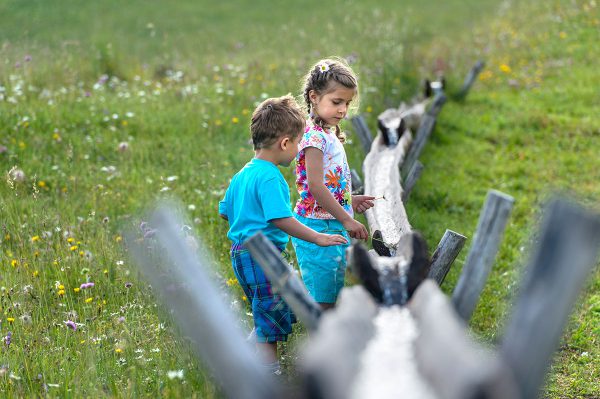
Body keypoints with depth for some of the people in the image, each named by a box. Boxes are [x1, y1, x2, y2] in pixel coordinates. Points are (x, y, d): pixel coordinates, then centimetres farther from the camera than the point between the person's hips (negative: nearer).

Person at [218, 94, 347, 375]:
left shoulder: (242, 175, 11)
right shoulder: (269, 177, -19)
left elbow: (225, 211, 20)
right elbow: (281, 219, -27)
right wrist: (318, 238, -24)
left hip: (241, 252, 10)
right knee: (270, 319, 0)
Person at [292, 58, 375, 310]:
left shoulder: (329, 135, 14)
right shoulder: (314, 136, -15)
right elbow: (315, 185, -23)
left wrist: (350, 201, 13)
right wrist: (346, 219, -23)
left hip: (334, 226, 10)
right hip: (318, 226, -10)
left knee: (333, 294, 15)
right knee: (322, 299, -5)